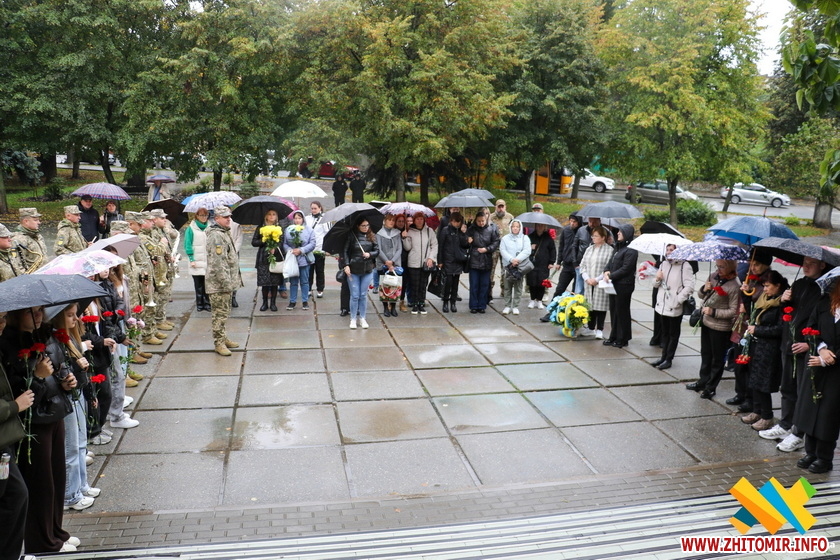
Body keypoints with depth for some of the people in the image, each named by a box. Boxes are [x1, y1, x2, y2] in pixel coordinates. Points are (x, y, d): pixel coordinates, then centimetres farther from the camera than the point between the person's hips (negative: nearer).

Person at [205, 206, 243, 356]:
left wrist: (233, 280, 25)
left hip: (226, 282, 10)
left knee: (225, 312, 18)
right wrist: (226, 282, -23)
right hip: (218, 283, -10)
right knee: (220, 313, -4)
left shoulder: (225, 233, 16)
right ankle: (218, 343, 3)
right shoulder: (215, 236, -18)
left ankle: (223, 338, 28)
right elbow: (218, 262, -23)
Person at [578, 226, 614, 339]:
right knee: (590, 305, 11)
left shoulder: (610, 250, -8)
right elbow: (583, 265, 10)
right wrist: (587, 278, -4)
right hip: (588, 283, 5)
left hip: (601, 284, -5)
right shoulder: (589, 249, 11)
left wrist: (597, 279, -15)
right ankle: (591, 328, 22)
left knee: (600, 305, -1)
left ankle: (599, 329, 8)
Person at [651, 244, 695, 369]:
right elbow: (656, 284, 17)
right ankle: (663, 356, 26)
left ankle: (669, 359, 14)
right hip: (662, 305, 6)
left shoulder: (684, 266, -11)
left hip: (675, 307, -6)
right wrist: (657, 279, -5)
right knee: (664, 332, 16)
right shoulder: (663, 264, 9)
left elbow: (689, 287, -17)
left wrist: (678, 300, -21)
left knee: (673, 334, 7)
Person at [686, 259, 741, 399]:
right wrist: (704, 289, -9)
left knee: (717, 358, 10)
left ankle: (711, 387, 22)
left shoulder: (734, 287, -20)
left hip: (720, 327, -7)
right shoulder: (713, 276, 0)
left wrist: (713, 312, -21)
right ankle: (703, 382, 36)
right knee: (705, 355, 21)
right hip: (706, 322, 7)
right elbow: (701, 295, 12)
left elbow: (733, 311, -17)